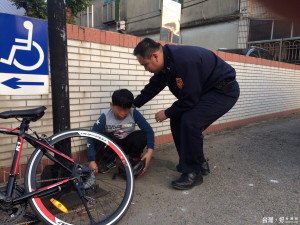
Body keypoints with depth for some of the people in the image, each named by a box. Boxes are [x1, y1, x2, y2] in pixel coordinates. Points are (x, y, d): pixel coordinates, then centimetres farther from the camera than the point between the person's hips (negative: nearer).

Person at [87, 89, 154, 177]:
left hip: (127, 145, 0)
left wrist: (149, 151, -32)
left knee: (142, 136, -28)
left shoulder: (134, 113, -21)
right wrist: (91, 161, -27)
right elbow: (92, 137, -23)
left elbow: (149, 130, -21)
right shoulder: (105, 117, -22)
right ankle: (109, 161, -2)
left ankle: (135, 161, -1)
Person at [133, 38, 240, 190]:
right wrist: (133, 104, 19)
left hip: (224, 91, -9)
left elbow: (190, 99, -27)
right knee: (177, 121, 2)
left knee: (190, 121, -25)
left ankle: (193, 173, -9)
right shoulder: (165, 63, -1)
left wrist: (167, 113, -13)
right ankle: (200, 163, 17)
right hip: (204, 91, 10)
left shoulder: (184, 61, -32)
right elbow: (153, 87, 14)